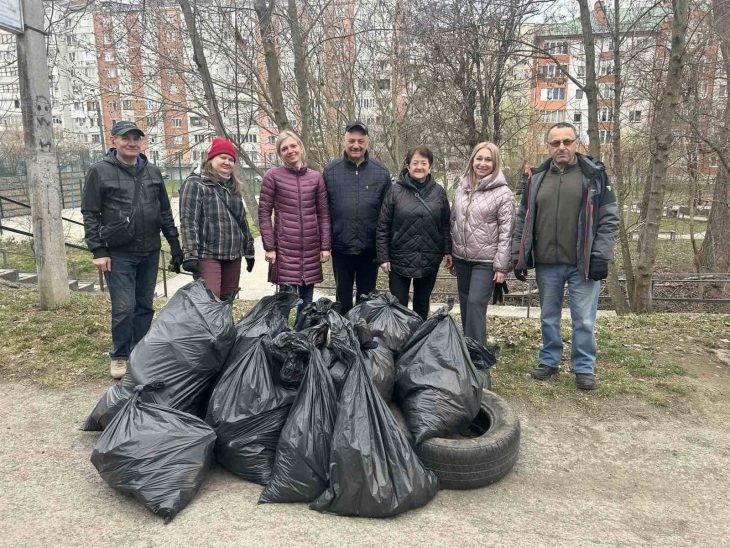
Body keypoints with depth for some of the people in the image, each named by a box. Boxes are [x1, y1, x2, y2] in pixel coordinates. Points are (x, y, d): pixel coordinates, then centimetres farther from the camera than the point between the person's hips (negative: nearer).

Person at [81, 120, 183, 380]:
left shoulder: (153, 172, 10)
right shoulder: (100, 171, -3)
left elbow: (165, 212, 13)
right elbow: (90, 214, -3)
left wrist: (176, 246, 9)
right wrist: (98, 250, -10)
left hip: (150, 252, 4)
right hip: (118, 253, -4)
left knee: (145, 306, 10)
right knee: (124, 307, -3)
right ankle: (120, 356, 15)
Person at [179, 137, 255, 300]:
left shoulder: (233, 187, 18)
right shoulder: (195, 183, -4)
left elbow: (242, 220, 23)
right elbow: (188, 221, -12)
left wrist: (249, 250, 21)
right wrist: (190, 255, -20)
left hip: (233, 255, 7)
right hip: (207, 255, -7)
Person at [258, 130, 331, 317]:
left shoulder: (316, 177, 6)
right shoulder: (273, 176, -2)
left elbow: (323, 214, 8)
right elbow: (264, 213, -2)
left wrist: (325, 246, 3)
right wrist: (269, 247, -7)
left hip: (311, 249, 3)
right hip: (285, 249, -3)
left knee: (306, 300, 10)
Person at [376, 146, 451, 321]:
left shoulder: (439, 192, 3)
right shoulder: (395, 190, -4)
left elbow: (445, 225, 8)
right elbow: (383, 227, -4)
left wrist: (447, 252, 3)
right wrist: (383, 257, -7)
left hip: (429, 260, 2)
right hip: (400, 260, -2)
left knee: (422, 305, 15)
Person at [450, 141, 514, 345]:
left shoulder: (502, 193, -9)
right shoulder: (462, 187, 7)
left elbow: (506, 231, -11)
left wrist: (502, 265, -14)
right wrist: (451, 255, 14)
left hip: (486, 260, -5)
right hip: (462, 258, 5)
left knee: (476, 304, -10)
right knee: (465, 304, 13)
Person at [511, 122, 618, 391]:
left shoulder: (594, 174, -1)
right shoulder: (537, 178, 7)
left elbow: (609, 219, -3)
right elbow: (523, 220, 10)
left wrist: (600, 255, -10)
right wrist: (518, 256, 5)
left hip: (583, 263, -3)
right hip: (546, 263, 3)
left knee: (584, 320, 5)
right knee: (548, 317, 14)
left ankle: (584, 367, 20)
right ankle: (549, 361, 29)